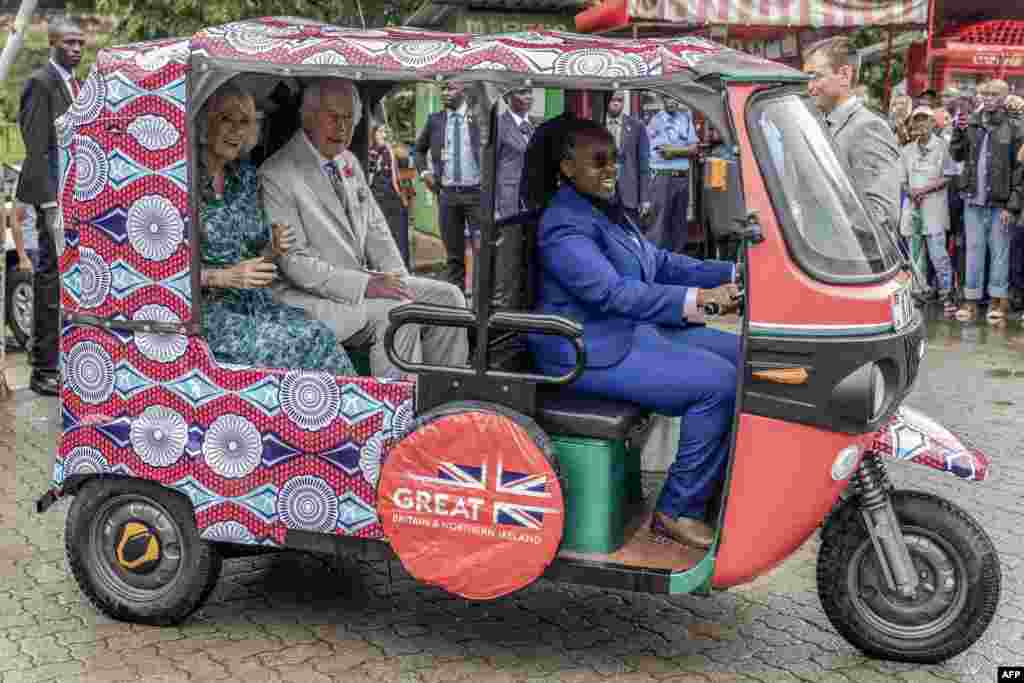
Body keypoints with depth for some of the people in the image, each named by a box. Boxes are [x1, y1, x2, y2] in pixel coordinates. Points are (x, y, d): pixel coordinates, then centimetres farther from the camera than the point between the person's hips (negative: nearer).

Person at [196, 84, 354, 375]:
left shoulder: (246, 176, 11)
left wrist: (274, 248, -4)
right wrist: (223, 277, -18)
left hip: (252, 301, 6)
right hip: (205, 309, -5)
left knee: (319, 334, -21)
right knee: (302, 343, -23)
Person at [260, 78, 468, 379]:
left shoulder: (349, 162, 12)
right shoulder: (276, 175, -14)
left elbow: (375, 228, 16)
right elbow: (295, 263, -19)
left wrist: (398, 281, -2)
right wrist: (365, 285, -24)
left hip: (361, 280, 9)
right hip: (309, 296, -8)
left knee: (447, 297, -3)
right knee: (397, 312, -29)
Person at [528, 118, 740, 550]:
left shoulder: (606, 209, 15)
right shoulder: (564, 225, -18)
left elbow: (660, 262, 15)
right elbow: (612, 292, -30)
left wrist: (730, 274, 1)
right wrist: (698, 300, -39)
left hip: (635, 331, 10)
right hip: (595, 353, -10)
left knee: (741, 355, 6)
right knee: (718, 383, -21)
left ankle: (726, 483, 11)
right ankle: (677, 512, -12)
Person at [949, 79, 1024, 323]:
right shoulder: (971, 123, 7)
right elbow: (957, 155, 13)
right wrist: (958, 132, -4)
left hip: (1000, 202, -3)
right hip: (973, 200, 3)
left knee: (999, 250, 3)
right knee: (974, 249, 8)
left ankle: (997, 299, 11)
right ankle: (971, 299, 13)